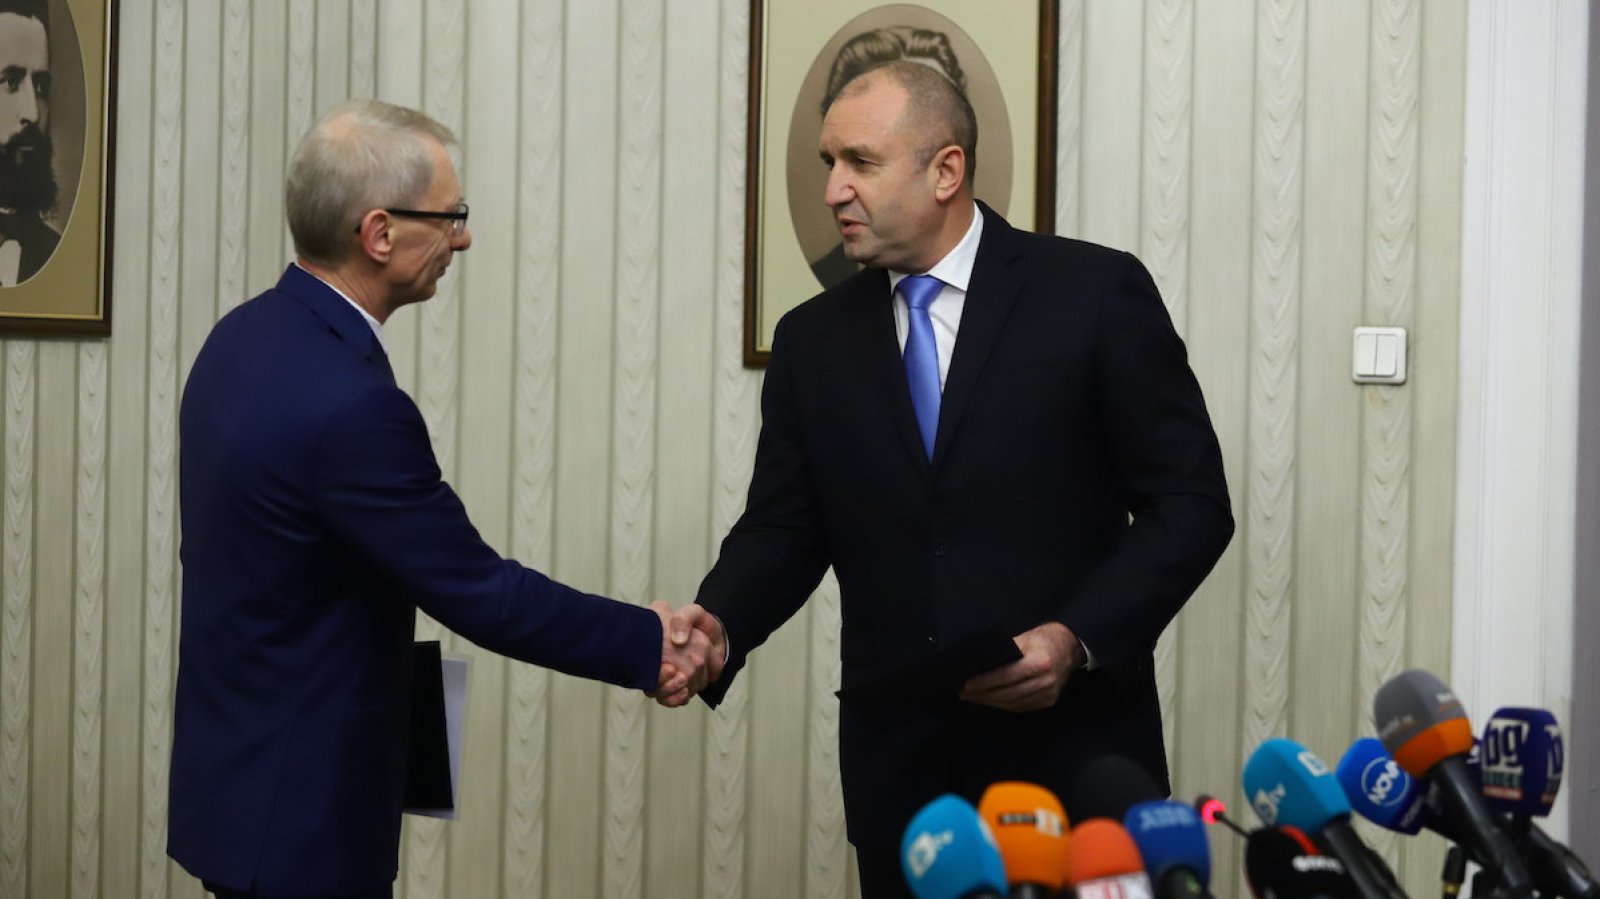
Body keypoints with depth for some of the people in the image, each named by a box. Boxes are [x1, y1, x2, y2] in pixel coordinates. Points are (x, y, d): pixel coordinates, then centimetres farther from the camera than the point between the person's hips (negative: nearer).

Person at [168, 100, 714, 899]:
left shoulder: (247, 338, 3)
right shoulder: (348, 402, -26)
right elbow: (480, 592, -20)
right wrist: (647, 647, -8)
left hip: (242, 767, 9)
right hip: (300, 806, -9)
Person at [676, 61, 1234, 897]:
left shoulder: (1095, 292, -4)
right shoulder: (812, 338, 8)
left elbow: (1190, 502, -4)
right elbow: (783, 529, 8)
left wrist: (1077, 638, -17)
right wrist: (720, 624, -13)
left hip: (1071, 745, -3)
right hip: (898, 761, 3)